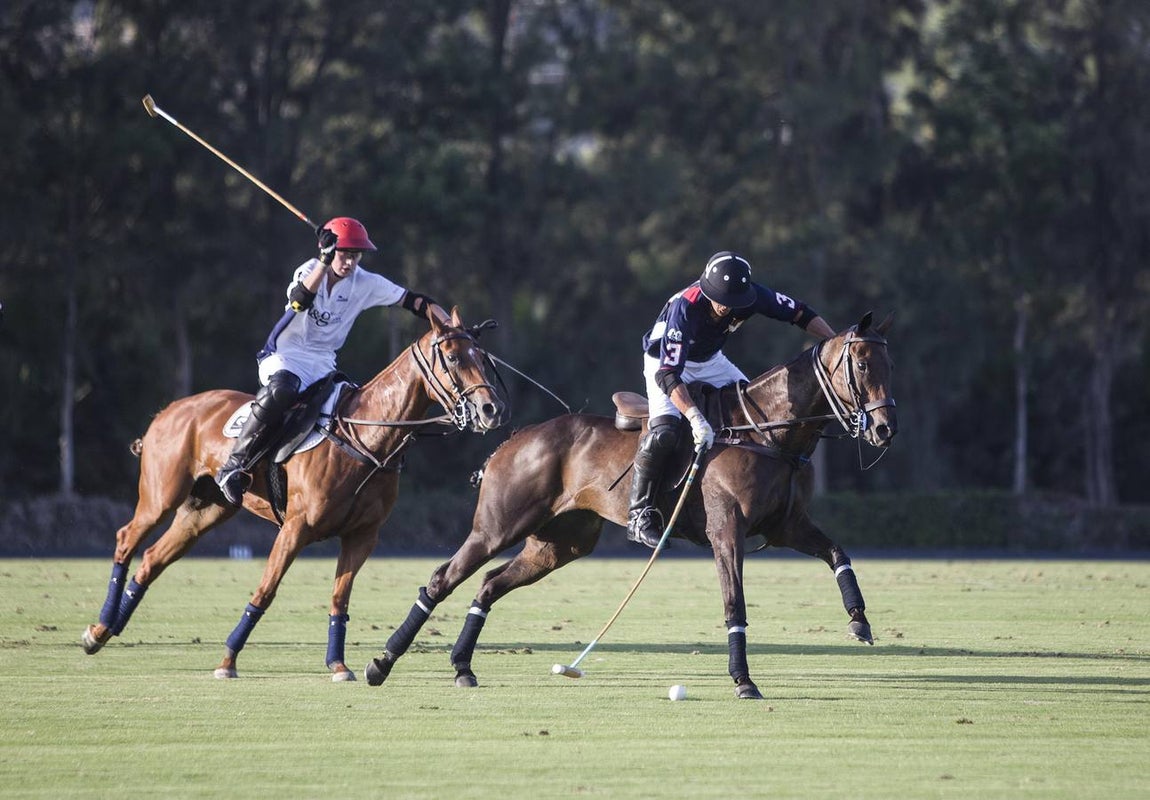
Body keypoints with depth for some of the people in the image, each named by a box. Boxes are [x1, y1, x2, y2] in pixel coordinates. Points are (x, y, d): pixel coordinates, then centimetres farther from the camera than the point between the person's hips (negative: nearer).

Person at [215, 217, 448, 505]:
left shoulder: (365, 284, 1)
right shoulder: (310, 270, -7)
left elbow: (415, 302, -1)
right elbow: (299, 300, -30)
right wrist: (325, 262, -39)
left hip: (323, 364, 5)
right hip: (284, 357, -5)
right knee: (280, 391, -38)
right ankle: (234, 466, -30)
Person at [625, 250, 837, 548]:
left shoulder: (752, 295, -25)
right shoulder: (685, 308, -39)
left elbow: (800, 313, -11)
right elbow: (668, 375, -42)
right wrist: (695, 417, -53)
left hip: (710, 361, 6)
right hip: (665, 363, -6)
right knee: (664, 431, -26)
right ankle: (639, 514, -19)